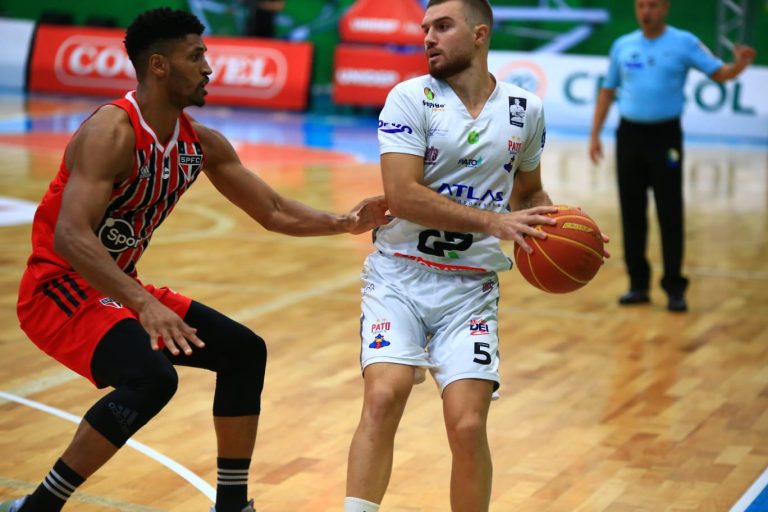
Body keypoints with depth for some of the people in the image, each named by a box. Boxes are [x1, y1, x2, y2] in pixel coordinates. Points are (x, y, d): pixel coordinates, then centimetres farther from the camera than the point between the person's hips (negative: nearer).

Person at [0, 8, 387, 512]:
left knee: (244, 351, 7)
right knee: (152, 377, -31)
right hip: (60, 288, -9)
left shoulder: (201, 142, 2)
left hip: (120, 288, 9)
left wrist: (344, 223, -6)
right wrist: (144, 305, -44)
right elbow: (70, 236, -35)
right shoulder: (112, 132, -23)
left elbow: (272, 211, 10)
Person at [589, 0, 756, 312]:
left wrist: (740, 64, -28)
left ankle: (674, 288, 3)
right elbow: (608, 91, 13)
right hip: (629, 134, 3)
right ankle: (638, 284, 15)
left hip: (665, 136, -3)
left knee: (670, 214, -3)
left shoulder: (684, 43, -2)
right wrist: (595, 135, 7)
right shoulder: (622, 46, 7)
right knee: (632, 213, 6)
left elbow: (719, 73, -6)